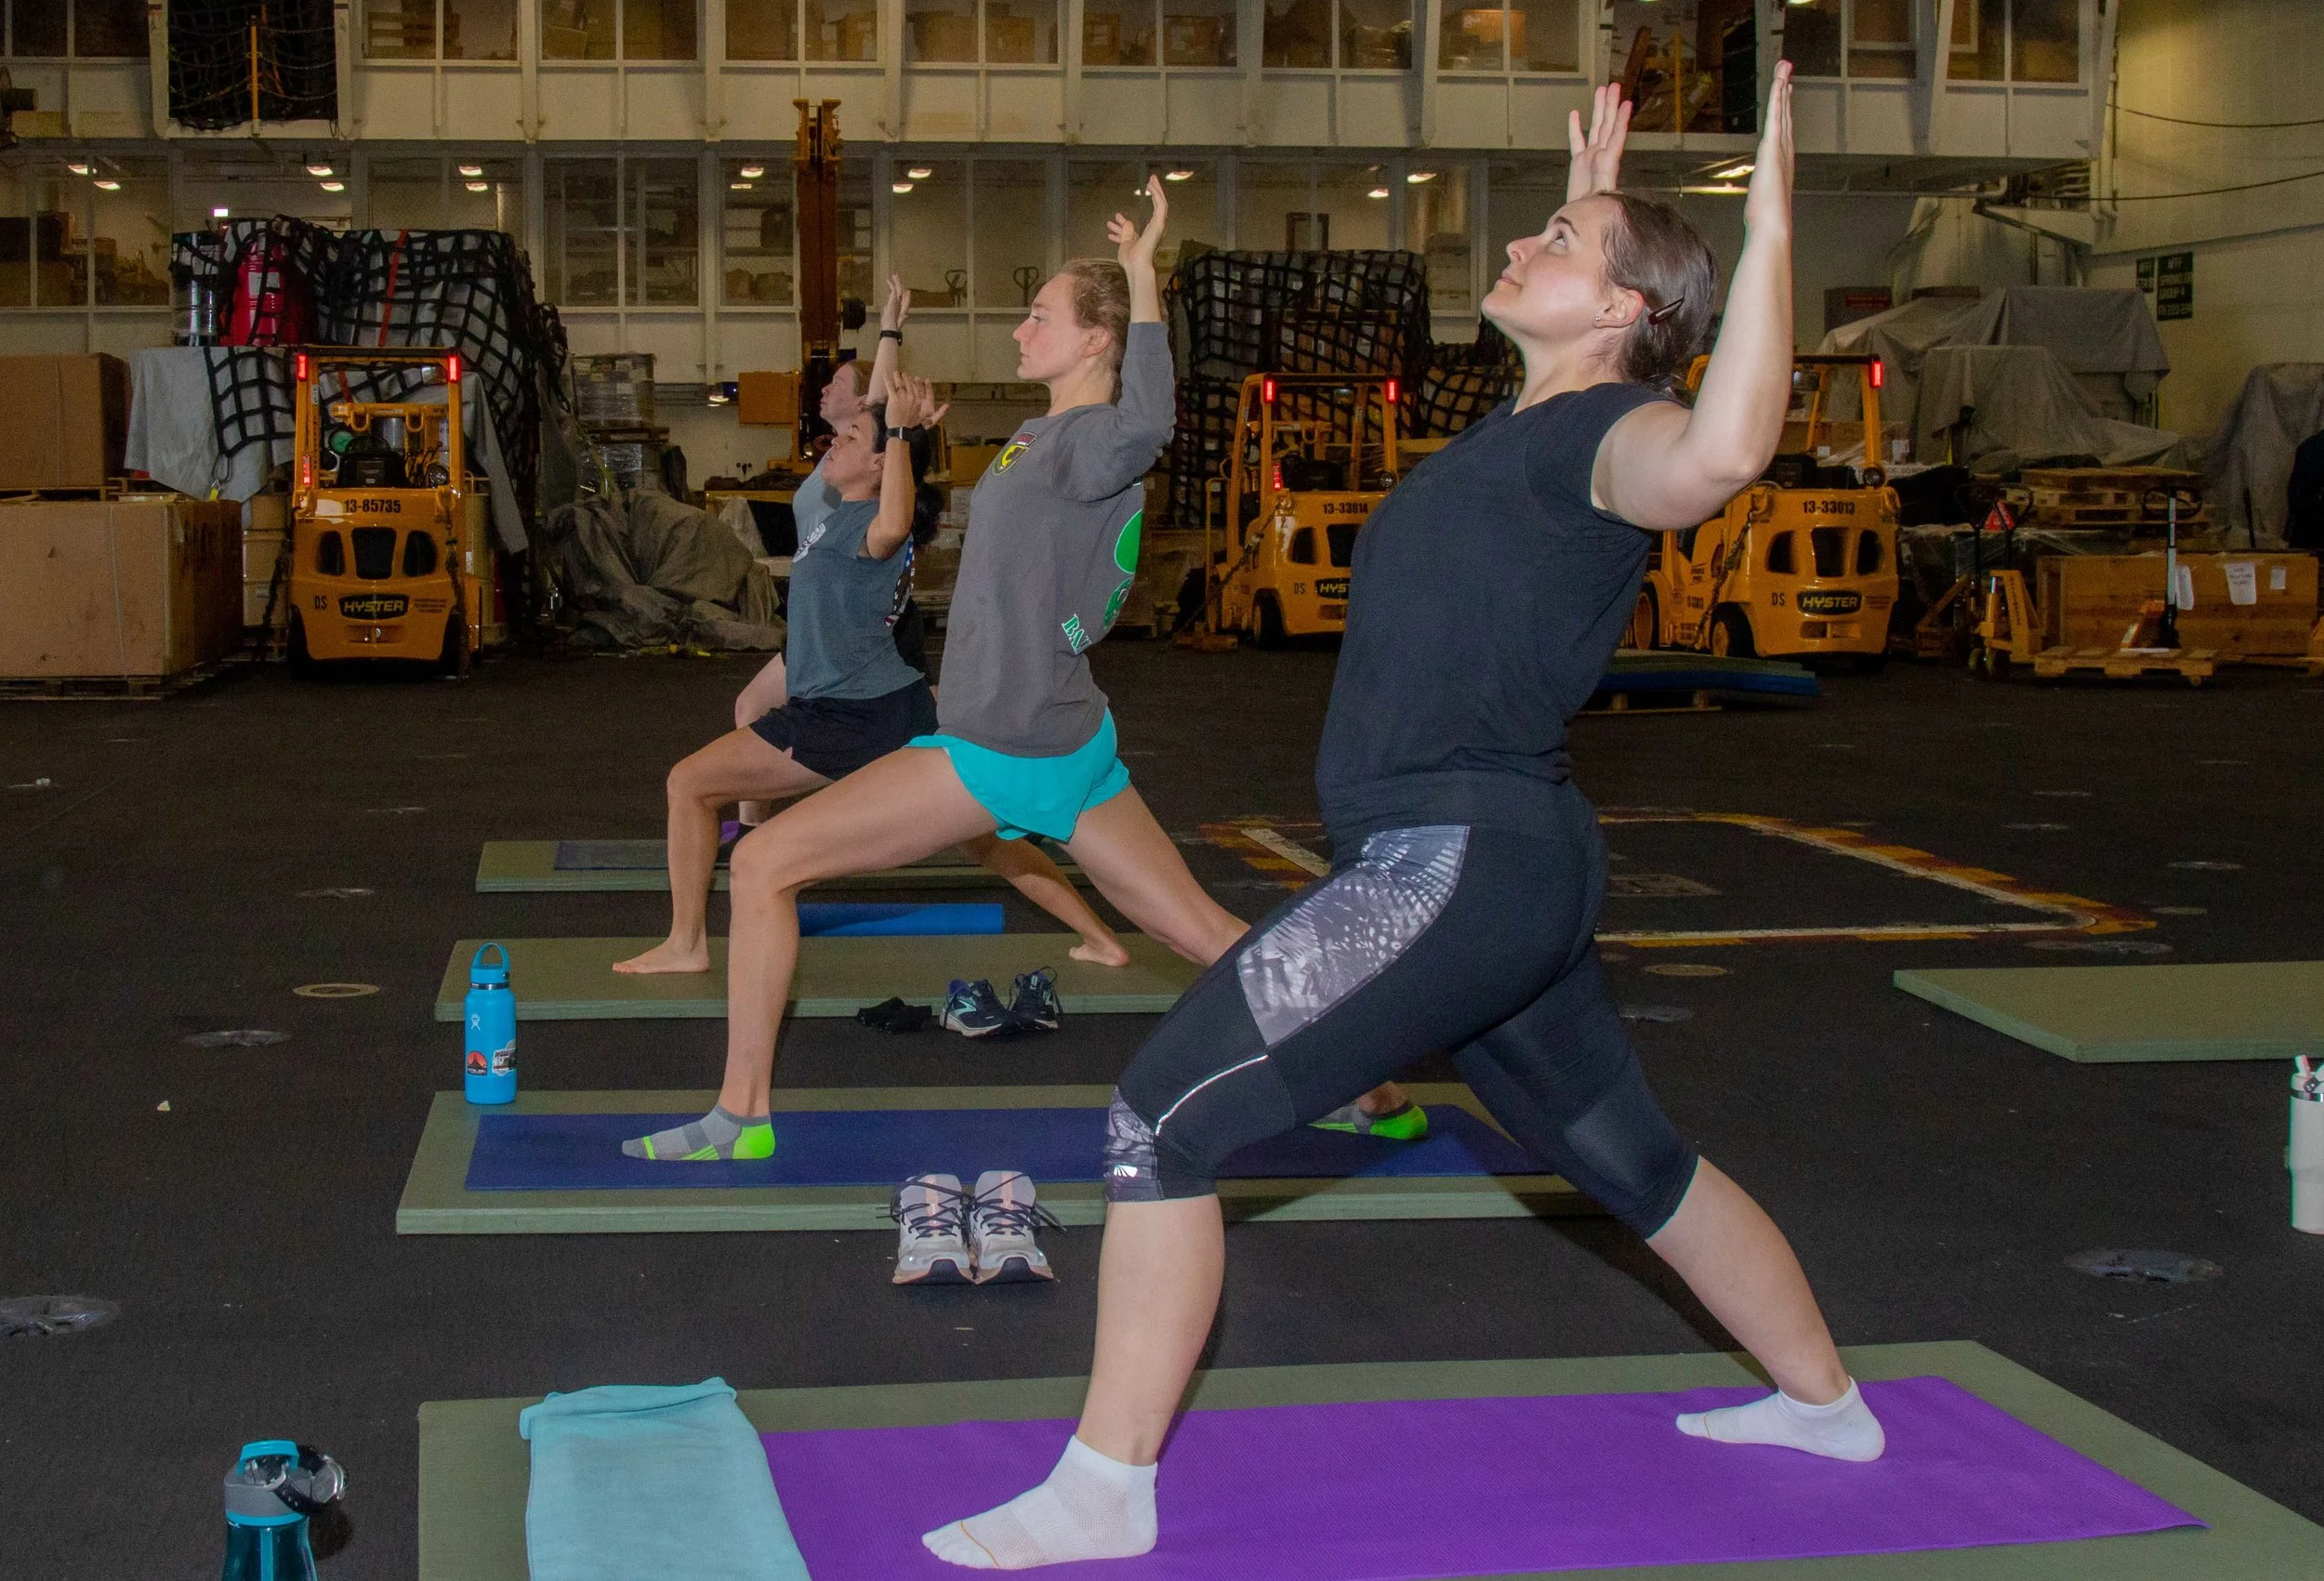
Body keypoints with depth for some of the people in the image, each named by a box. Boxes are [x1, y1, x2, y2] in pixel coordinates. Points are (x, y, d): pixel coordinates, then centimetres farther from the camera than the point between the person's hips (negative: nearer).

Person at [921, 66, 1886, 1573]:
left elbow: (1723, 446, -39)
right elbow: (1576, 300, 42)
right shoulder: (1541, 424, 14)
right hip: (1500, 870, 10)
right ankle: (1825, 1402, 41)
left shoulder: (1606, 432, -13)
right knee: (1636, 1163, 24)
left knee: (1166, 1120, -11)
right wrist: (1596, 207, 40)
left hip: (1460, 866, -10)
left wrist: (1768, 229, -32)